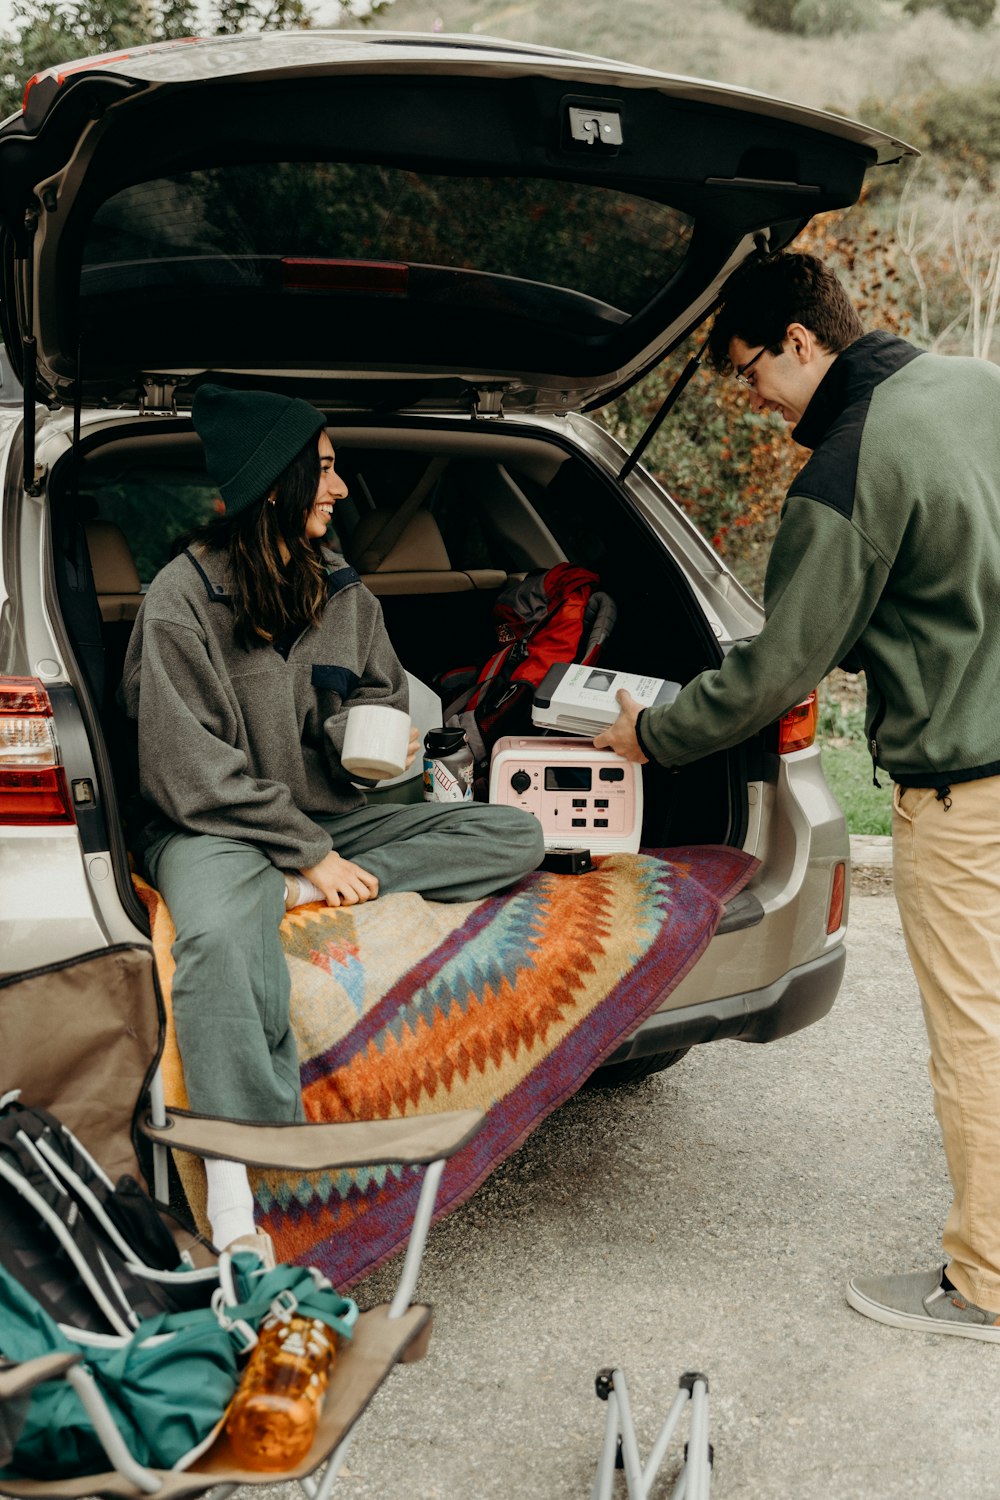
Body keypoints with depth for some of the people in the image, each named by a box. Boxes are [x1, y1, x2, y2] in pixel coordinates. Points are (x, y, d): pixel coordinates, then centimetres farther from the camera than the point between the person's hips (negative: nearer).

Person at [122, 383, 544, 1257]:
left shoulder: (342, 591, 8)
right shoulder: (183, 598, -9)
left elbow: (379, 693, 21)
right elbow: (196, 774, -12)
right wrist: (309, 855, -16)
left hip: (332, 821, 6)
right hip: (215, 828, -6)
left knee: (516, 835, -11)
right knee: (221, 941, -41)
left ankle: (293, 895, -23)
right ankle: (238, 1205, -43)